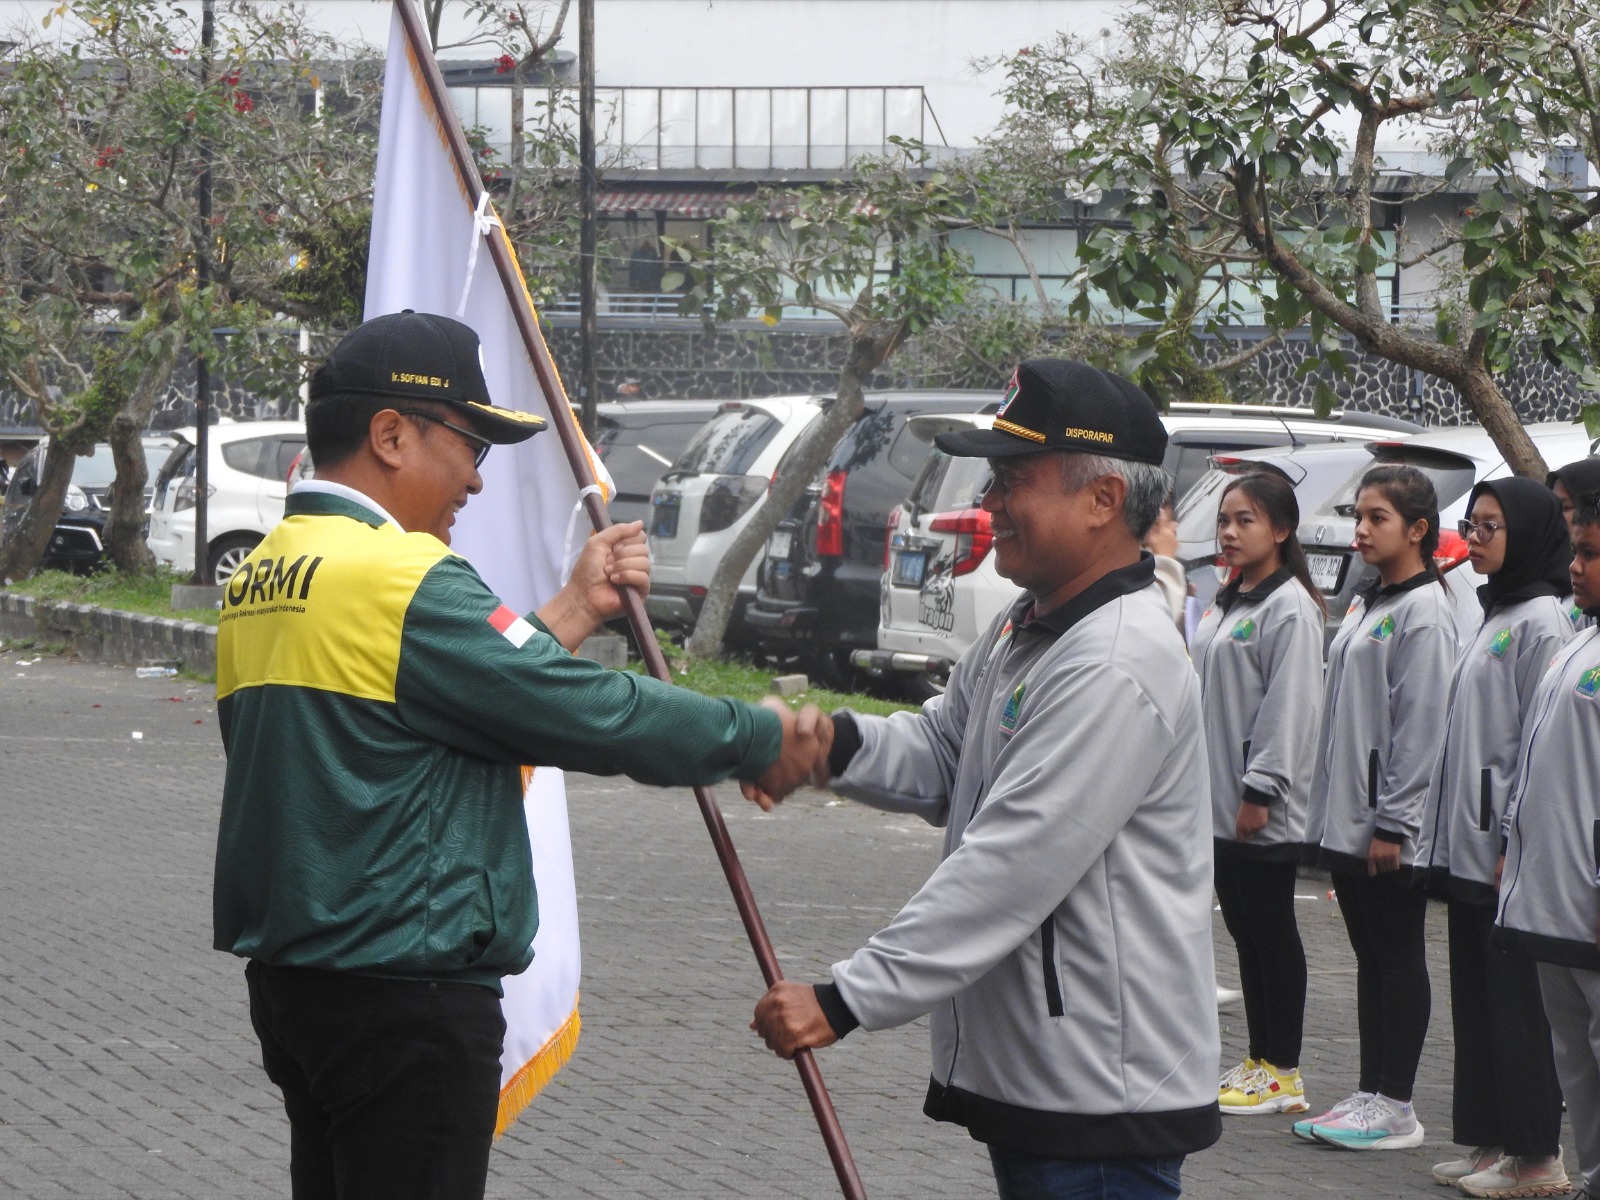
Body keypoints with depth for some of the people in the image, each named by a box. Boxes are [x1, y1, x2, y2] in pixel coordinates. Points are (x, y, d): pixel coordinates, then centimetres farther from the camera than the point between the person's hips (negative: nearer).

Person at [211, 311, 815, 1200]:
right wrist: (760, 740, -5)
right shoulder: (398, 575, -18)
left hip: (293, 979, 10)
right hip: (404, 995, -10)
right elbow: (589, 715, -17)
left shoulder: (261, 579, 12)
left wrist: (576, 612, 17)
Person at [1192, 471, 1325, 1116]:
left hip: (1263, 812, -9)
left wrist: (1259, 791, -19)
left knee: (1271, 931, -3)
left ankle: (1282, 1073, 3)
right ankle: (1259, 1061, 18)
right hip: (1219, 803, 9)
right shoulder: (1227, 604, 15)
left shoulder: (1289, 607, -13)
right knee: (1244, 930, 12)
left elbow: (1290, 706, -17)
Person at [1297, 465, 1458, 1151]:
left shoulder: (1424, 611, -13)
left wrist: (1392, 822, -19)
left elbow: (1421, 725, -17)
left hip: (1391, 827, -9)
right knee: (1371, 958, 12)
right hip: (1347, 819, 9)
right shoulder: (1365, 606, 16)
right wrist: (1332, 809, 14)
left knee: (1398, 957, -2)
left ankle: (1395, 1109, 2)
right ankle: (1369, 1095, 17)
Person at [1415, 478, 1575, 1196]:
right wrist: (1448, 838, 16)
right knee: (1477, 998, 11)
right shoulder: (1495, 617, 16)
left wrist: (1513, 844, -19)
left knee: (1517, 1002, -4)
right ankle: (1490, 1142, 18)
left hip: (1510, 848, -9)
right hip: (1470, 843, 9)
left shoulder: (1540, 620, -12)